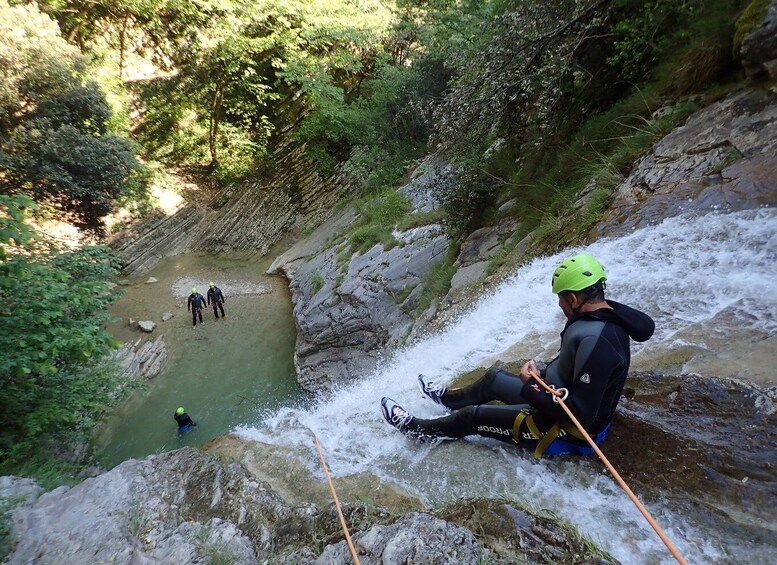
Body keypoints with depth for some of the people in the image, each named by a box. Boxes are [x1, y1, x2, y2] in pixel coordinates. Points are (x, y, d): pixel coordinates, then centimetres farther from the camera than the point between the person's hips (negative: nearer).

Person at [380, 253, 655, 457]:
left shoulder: (594, 339, -35)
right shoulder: (606, 318, -4)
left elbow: (581, 415, -34)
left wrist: (530, 387, -25)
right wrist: (542, 374, 0)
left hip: (565, 431, -9)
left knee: (473, 416, 1)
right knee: (493, 376, 20)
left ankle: (416, 428, 24)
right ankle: (448, 398, 45)